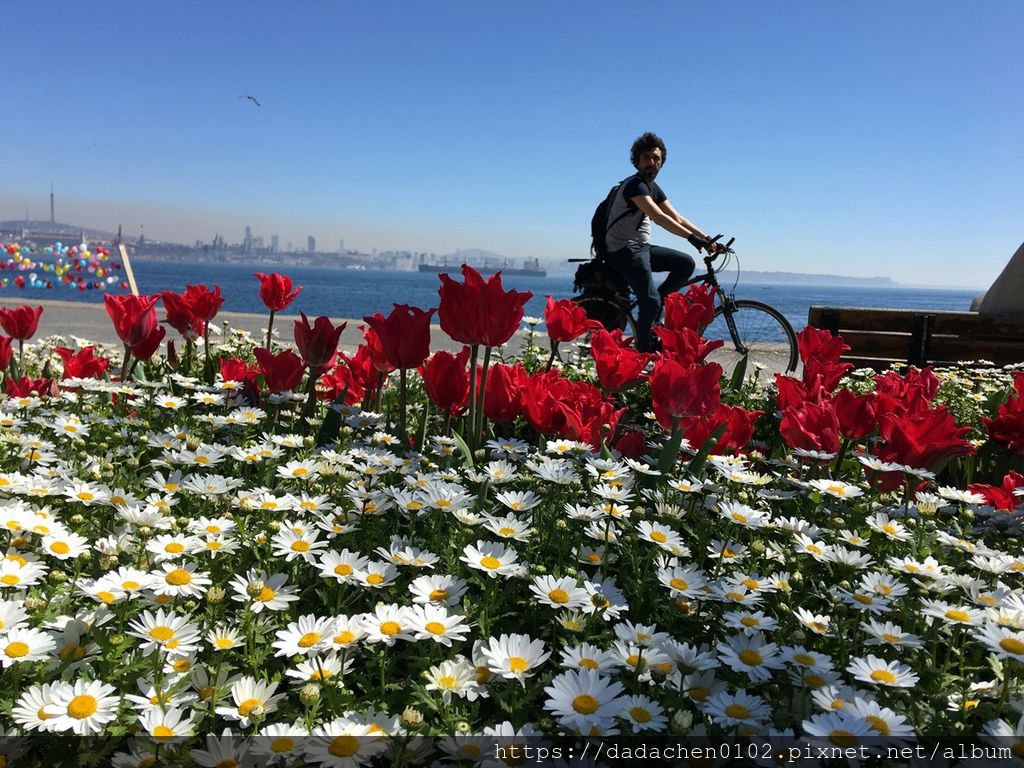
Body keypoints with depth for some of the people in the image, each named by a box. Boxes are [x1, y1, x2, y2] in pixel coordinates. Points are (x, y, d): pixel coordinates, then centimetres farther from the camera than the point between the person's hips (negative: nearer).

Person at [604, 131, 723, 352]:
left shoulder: (654, 189, 15)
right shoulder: (634, 185, -14)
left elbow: (677, 218, 12)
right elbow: (658, 217, -26)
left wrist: (708, 239, 2)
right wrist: (692, 237, -33)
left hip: (643, 248, 9)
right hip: (624, 250, -9)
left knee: (687, 263, -1)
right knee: (650, 301, -18)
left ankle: (656, 303, 3)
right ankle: (644, 352, -8)